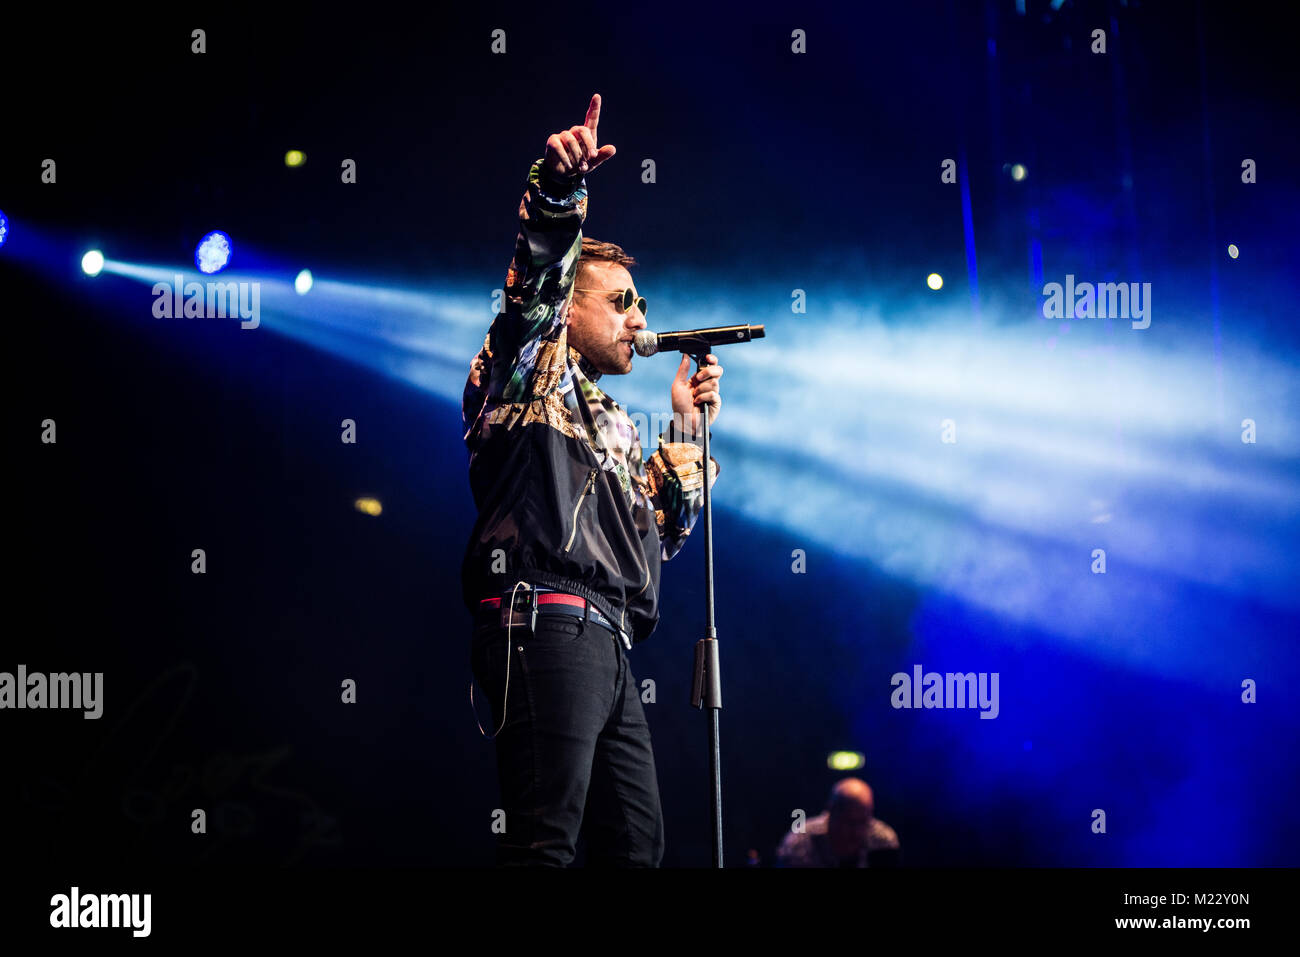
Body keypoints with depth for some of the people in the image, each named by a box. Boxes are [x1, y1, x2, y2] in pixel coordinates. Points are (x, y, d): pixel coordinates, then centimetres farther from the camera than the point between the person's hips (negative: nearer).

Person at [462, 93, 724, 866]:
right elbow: (534, 283, -12)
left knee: (638, 844, 5)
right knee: (545, 843, -17)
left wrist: (689, 426, 25)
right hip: (546, 625, -9)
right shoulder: (532, 375, 8)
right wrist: (559, 186, -29)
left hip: (608, 646, 9)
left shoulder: (613, 423, 32)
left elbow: (659, 535, 30)